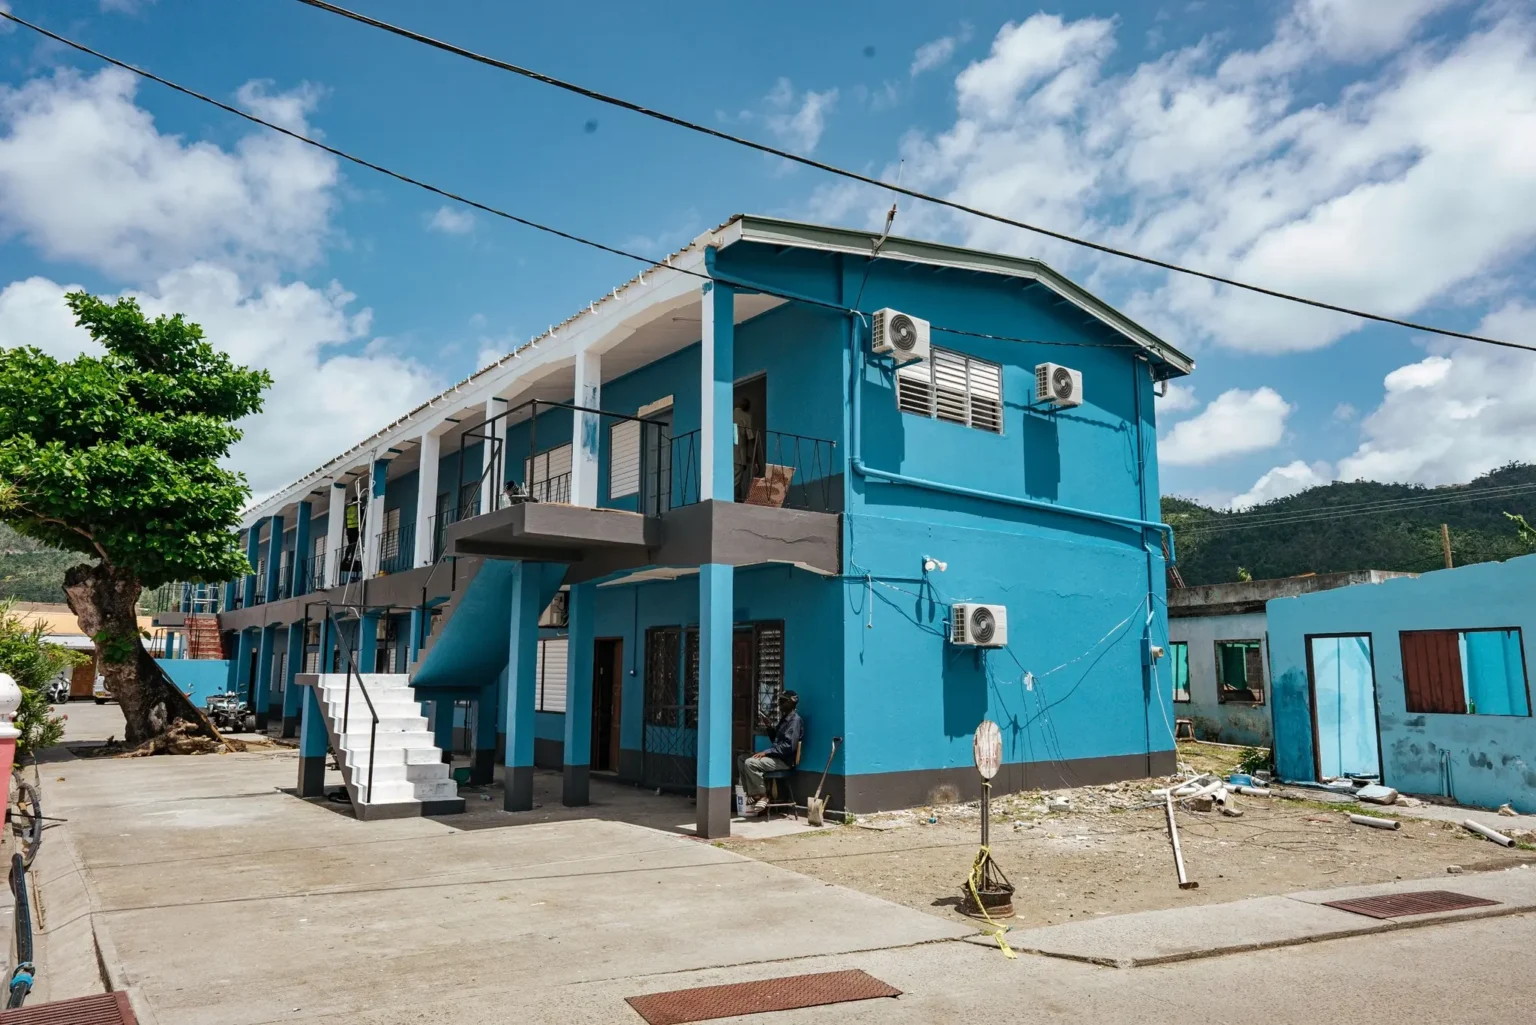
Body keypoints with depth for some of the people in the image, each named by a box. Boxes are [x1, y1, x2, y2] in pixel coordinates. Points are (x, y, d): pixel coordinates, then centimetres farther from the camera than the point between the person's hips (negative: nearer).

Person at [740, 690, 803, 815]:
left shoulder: (795, 720, -13)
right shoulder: (784, 718, 18)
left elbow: (788, 746, -22)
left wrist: (766, 752, -23)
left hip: (784, 760, -10)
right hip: (776, 756, 10)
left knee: (750, 762, -26)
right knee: (742, 759, 6)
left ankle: (762, 796, -15)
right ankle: (751, 794, 3)